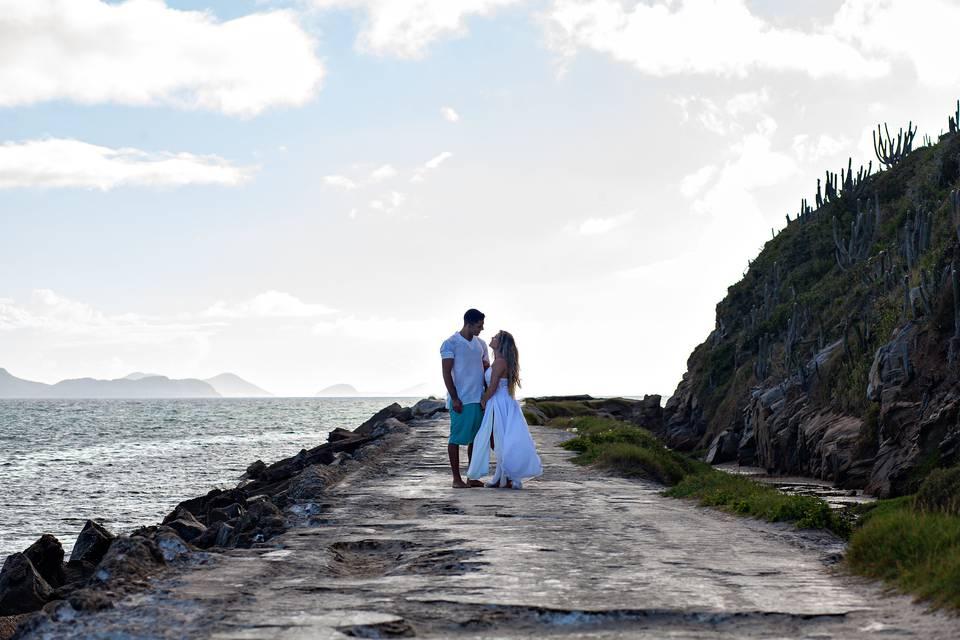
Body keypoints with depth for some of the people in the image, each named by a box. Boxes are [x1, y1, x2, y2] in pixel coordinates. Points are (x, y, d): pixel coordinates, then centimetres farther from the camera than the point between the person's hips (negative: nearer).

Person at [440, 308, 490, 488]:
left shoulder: (481, 344, 14)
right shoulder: (451, 344, -6)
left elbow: (487, 369, 19)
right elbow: (446, 373, -9)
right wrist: (455, 399, -14)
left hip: (479, 399, 6)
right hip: (460, 400, -6)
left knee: (476, 439, 7)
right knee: (456, 438, -2)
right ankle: (456, 478, 3)